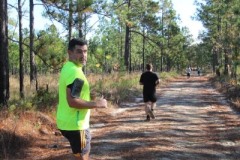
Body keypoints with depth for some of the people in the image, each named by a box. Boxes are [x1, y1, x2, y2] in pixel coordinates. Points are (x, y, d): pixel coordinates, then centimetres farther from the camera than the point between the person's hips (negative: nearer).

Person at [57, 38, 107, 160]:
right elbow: (73, 101, -29)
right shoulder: (75, 72, -22)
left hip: (68, 121, 10)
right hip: (75, 124, -10)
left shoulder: (67, 67, 10)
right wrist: (96, 104, -19)